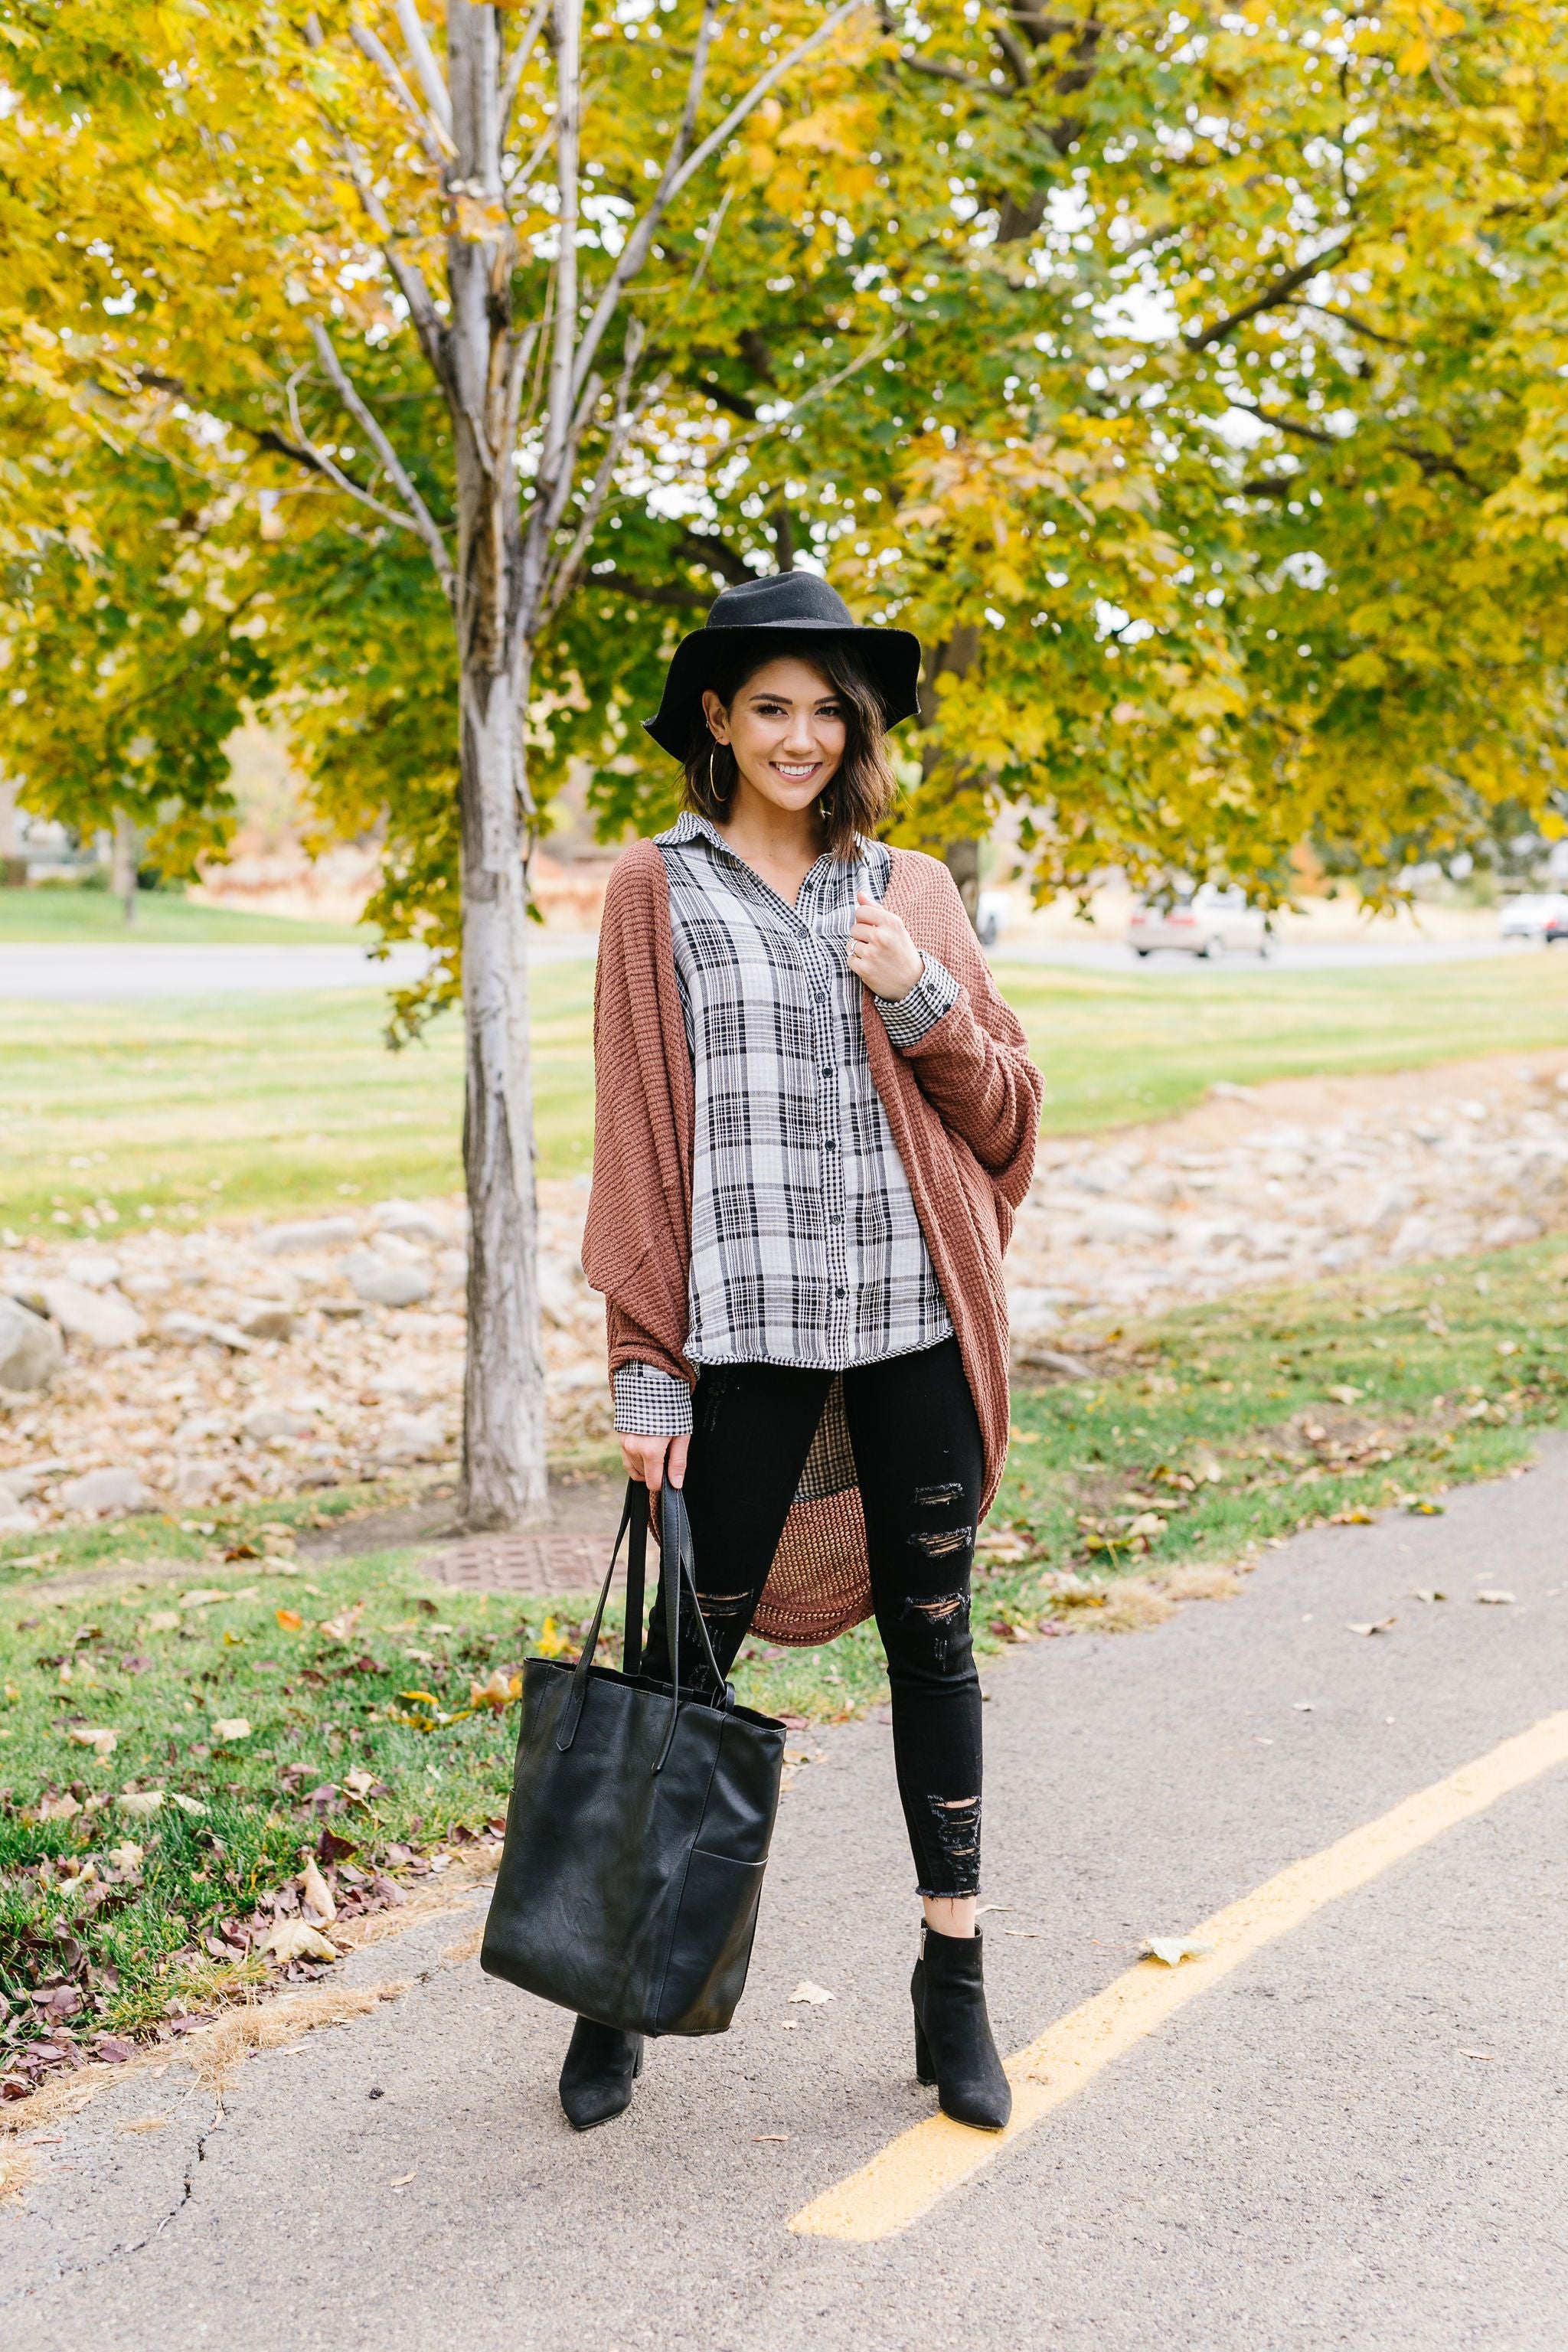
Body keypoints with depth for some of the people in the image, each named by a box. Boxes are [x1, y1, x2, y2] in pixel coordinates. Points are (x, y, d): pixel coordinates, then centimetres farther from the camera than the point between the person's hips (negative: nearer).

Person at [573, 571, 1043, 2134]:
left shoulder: (914, 892, 11)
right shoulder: (659, 891, 4)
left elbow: (1008, 1110, 11)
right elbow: (634, 1134, 0)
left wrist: (922, 1002, -8)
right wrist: (644, 1365, -5)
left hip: (915, 1316, 3)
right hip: (746, 1326, -2)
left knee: (932, 1636, 9)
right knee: (694, 1647, 3)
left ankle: (953, 1979, 21)